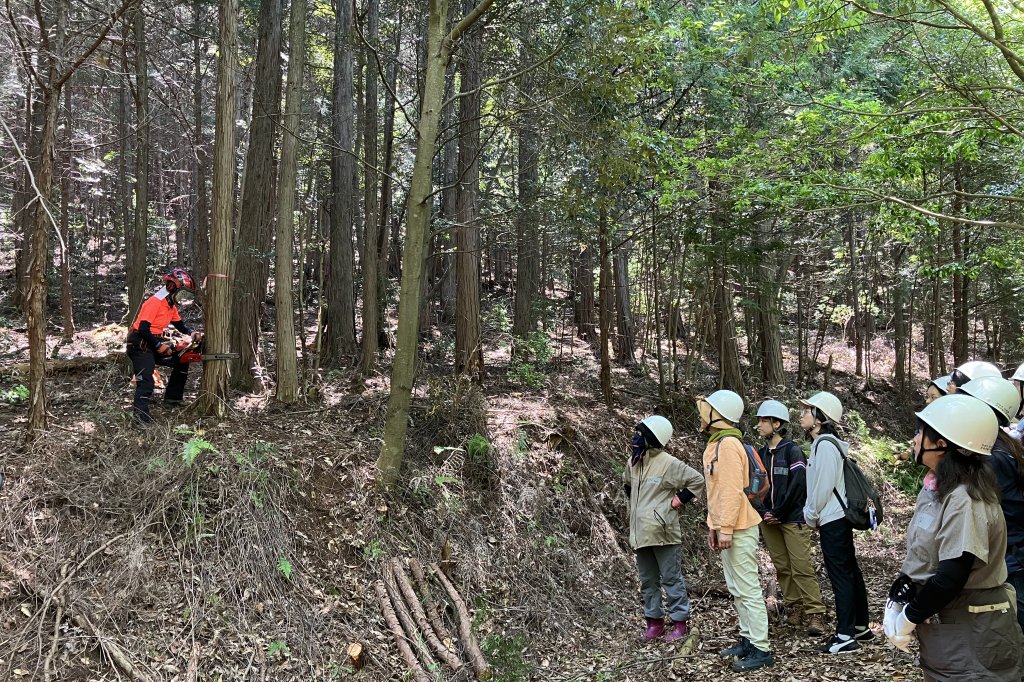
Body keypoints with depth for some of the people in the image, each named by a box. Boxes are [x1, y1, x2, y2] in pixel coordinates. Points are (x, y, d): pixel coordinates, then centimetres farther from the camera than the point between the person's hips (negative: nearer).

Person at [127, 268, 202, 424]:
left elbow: (179, 324, 20)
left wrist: (193, 334, 2)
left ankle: (172, 398, 17)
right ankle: (140, 414, -23)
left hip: (155, 343, 10)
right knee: (146, 380, -19)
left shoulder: (171, 305, 9)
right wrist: (160, 346, -24)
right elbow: (143, 329, -26)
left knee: (181, 361, 13)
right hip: (139, 345, -10)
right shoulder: (154, 303, -21)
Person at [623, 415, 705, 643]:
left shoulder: (668, 463, -13)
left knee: (672, 579, 1)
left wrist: (678, 500, -9)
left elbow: (697, 480, -10)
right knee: (648, 581, 13)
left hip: (663, 533, -7)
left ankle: (680, 622, 10)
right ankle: (654, 621, 23)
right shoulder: (633, 462, 8)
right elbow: (626, 483, 29)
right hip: (641, 534, 7)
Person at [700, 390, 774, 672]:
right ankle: (747, 639, 24)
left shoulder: (728, 444, -17)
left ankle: (761, 649, 0)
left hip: (738, 529, -10)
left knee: (748, 590, -5)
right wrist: (713, 526, 19)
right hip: (726, 527, 10)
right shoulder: (717, 444, 15)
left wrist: (726, 528, -23)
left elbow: (732, 490, -23)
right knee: (737, 589, 16)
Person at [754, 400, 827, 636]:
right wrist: (764, 513, -3)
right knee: (782, 567, 8)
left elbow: (797, 486, -14)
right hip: (769, 520, 6)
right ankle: (795, 608, 17)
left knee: (802, 567, -9)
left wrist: (778, 513, -13)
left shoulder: (792, 451, -7)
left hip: (793, 518, -6)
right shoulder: (761, 454, 11)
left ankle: (816, 614, -7)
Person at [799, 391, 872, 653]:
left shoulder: (825, 444, -17)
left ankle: (845, 636, -2)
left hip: (832, 520, -10)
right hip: (839, 517, 10)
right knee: (850, 572, 15)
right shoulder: (825, 443, 13)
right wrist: (813, 514, 14)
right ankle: (860, 627, 24)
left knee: (840, 575, -6)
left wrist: (811, 515, -7)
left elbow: (823, 486, -19)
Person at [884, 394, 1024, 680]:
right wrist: (894, 604, -3)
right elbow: (917, 560, 8)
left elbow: (952, 577, -27)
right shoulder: (934, 490, 6)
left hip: (972, 638, -8)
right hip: (940, 631, 8)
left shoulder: (965, 501, -23)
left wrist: (910, 617, -15)